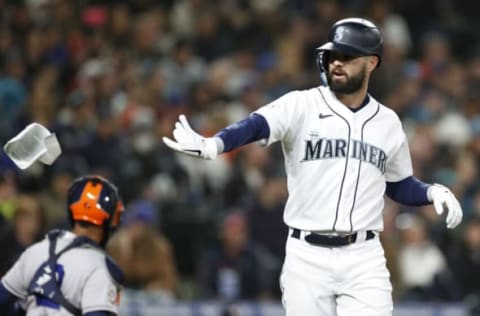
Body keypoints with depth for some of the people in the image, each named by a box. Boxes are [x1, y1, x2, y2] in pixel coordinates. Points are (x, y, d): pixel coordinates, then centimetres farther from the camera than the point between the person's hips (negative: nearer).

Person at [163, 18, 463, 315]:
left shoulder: (388, 122, 9)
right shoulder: (301, 106, -2)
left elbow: (399, 185, 21)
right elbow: (256, 126, -20)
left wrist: (433, 191, -1)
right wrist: (211, 145, -40)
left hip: (363, 259, 1)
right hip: (307, 257, -1)